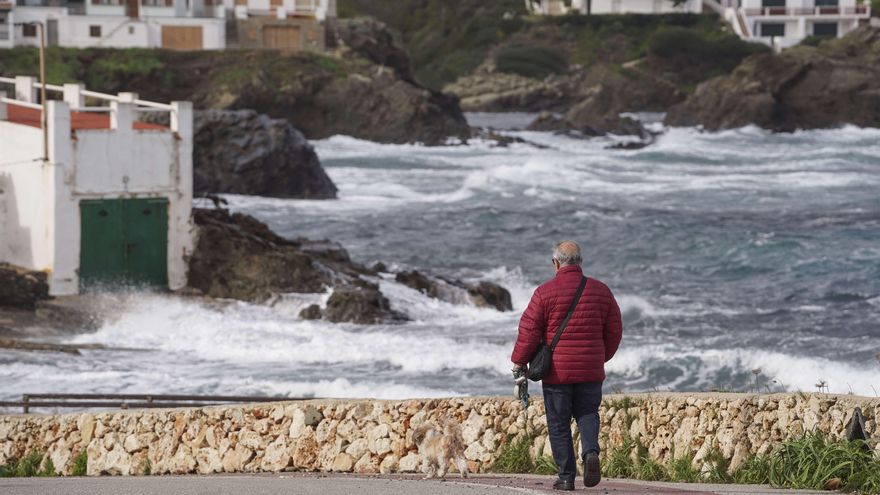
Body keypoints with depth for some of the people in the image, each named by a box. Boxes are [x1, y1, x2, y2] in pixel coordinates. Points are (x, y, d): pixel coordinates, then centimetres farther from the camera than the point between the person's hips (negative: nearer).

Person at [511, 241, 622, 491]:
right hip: (591, 371, 3)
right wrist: (602, 356, 27)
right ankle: (591, 451, -14)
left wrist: (519, 362, 6)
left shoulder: (545, 292, -8)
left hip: (557, 370, -3)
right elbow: (614, 329, 12)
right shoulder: (600, 291, 4)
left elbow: (529, 330, -7)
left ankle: (566, 476, 3)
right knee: (587, 413, 14)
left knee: (558, 423, 5)